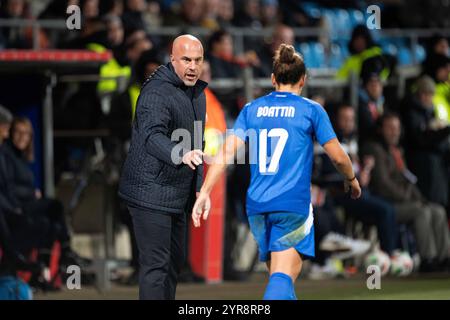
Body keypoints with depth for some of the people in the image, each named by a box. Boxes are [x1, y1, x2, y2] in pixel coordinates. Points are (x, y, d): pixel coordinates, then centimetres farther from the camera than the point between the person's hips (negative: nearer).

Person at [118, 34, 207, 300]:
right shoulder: (157, 92, -20)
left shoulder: (197, 92, 11)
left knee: (175, 260, 18)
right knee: (156, 264, -13)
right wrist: (181, 156, -55)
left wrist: (199, 186, 17)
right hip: (151, 194, -10)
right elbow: (152, 136, -37)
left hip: (177, 195, 10)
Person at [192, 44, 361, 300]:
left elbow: (227, 152, 0)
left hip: (257, 204, 5)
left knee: (277, 275, 19)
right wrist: (352, 180, 24)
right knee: (283, 278, -13)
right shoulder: (311, 110, 1)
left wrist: (205, 192, -1)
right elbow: (338, 156, 4)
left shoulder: (251, 109, 10)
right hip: (293, 204, -5)